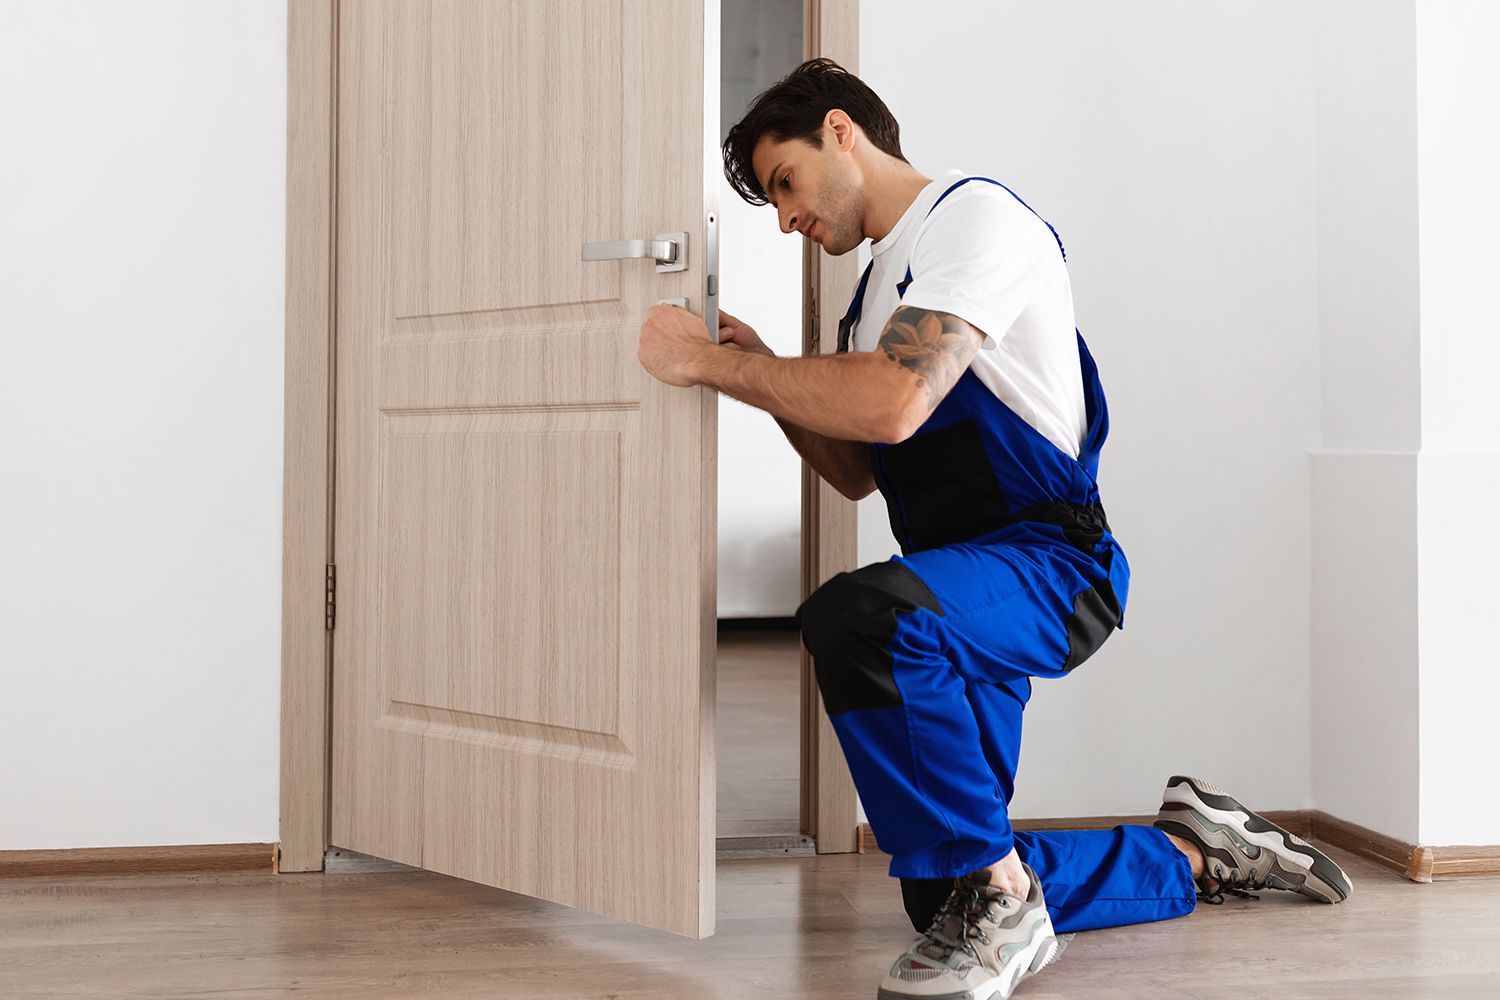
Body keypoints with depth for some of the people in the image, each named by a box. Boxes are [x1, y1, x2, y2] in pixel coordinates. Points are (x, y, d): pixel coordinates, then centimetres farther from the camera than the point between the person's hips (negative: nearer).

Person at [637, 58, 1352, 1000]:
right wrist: (768, 375, 7)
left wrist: (709, 362, -18)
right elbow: (858, 470, 22)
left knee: (858, 615, -39)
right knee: (945, 890, 8)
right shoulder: (881, 278, 20)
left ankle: (1000, 898, -23)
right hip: (963, 594, 10)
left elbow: (893, 404, -26)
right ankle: (1195, 852, 29)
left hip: (1049, 561, -9)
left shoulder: (974, 214, -10)